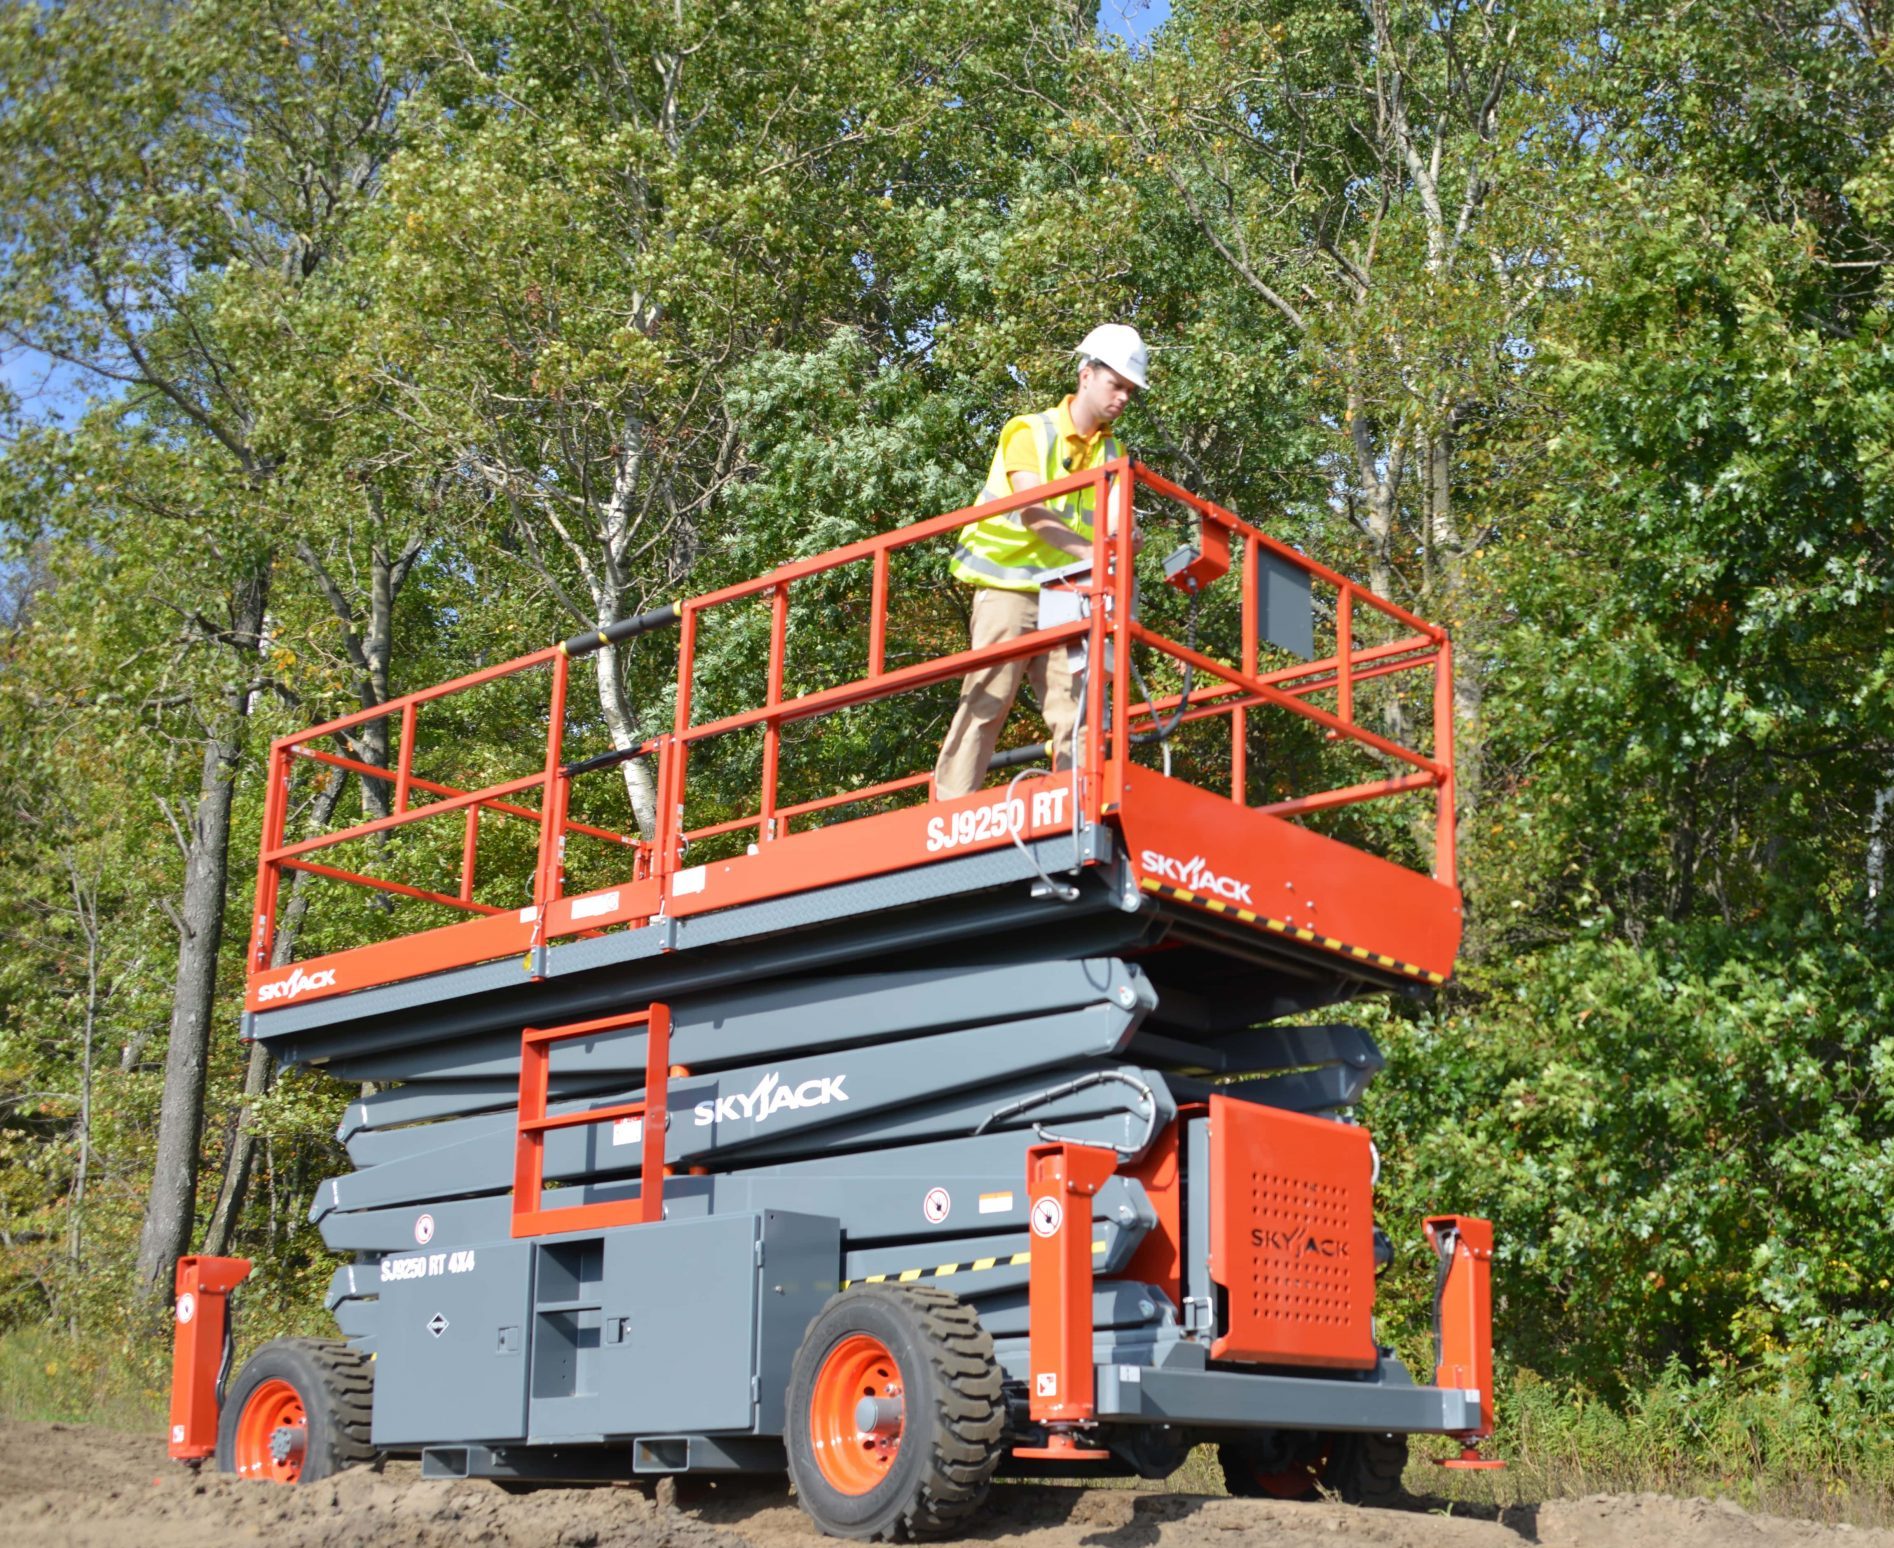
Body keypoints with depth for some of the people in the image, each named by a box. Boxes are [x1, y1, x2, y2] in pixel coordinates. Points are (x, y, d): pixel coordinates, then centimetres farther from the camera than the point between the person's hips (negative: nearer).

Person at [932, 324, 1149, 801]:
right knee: (986, 704, -10)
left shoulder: (1110, 454, 13)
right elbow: (1031, 512, -17)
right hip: (1009, 588, -5)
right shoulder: (1030, 432, -2)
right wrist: (1088, 551, -31)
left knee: (1076, 712, -3)